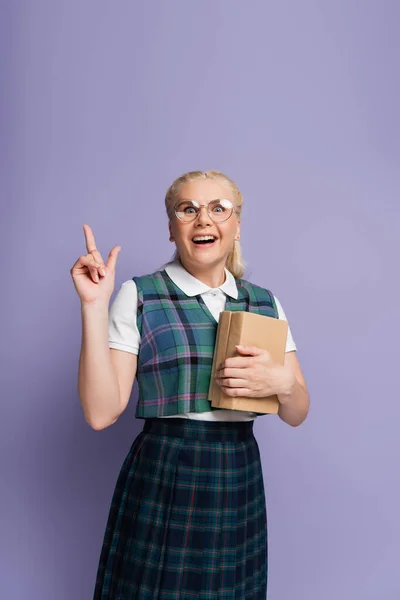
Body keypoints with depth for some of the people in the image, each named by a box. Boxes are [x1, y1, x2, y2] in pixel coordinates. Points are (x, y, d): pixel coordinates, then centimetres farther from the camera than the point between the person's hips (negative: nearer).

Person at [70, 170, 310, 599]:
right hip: (161, 482, -3)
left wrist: (281, 381, -15)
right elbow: (101, 412, -11)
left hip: (241, 483, 4)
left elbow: (297, 414, 8)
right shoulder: (139, 295, -5)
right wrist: (94, 306, -17)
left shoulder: (264, 302, 6)